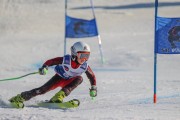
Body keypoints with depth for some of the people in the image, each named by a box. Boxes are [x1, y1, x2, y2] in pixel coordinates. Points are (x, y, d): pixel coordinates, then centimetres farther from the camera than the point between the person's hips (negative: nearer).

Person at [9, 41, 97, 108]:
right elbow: (50, 62, -18)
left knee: (79, 78, -28)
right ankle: (20, 98, -8)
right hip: (59, 78, -2)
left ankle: (58, 98, -31)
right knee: (44, 89, -20)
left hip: (68, 82, 2)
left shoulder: (85, 66, -22)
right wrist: (44, 67, -36)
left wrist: (93, 88, -14)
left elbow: (92, 77, -4)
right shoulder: (66, 60, -29)